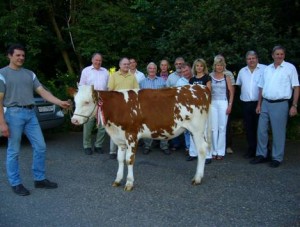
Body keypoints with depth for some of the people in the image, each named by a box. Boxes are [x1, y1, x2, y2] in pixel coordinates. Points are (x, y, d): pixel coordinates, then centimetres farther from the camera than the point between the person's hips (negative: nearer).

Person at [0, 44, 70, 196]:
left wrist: (60, 102, -5)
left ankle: (39, 179, 20)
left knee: (40, 147, 7)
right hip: (14, 114, -5)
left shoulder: (29, 74, 13)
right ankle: (15, 184, 17)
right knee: (13, 151, 3)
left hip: (30, 113, 6)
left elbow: (42, 92, 8)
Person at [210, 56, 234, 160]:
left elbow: (231, 92, 3)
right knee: (214, 128, 4)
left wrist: (230, 105, -4)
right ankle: (214, 151, 12)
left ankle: (221, 152, 8)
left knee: (222, 128, 2)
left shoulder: (226, 78, 4)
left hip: (223, 103, -1)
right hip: (212, 103, 1)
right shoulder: (210, 77, 4)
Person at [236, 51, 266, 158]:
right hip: (246, 104, 5)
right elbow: (238, 84, 25)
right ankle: (251, 149, 21)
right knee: (249, 128, 10)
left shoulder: (264, 69, -4)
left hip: (260, 103, -5)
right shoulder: (242, 71, 13)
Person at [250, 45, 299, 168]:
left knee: (278, 132, 1)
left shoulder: (290, 68, -1)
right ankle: (261, 155, 21)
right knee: (261, 130, 8)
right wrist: (259, 104, 10)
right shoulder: (267, 69, 12)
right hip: (265, 103, 5)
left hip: (280, 104, -5)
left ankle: (277, 158, 13)